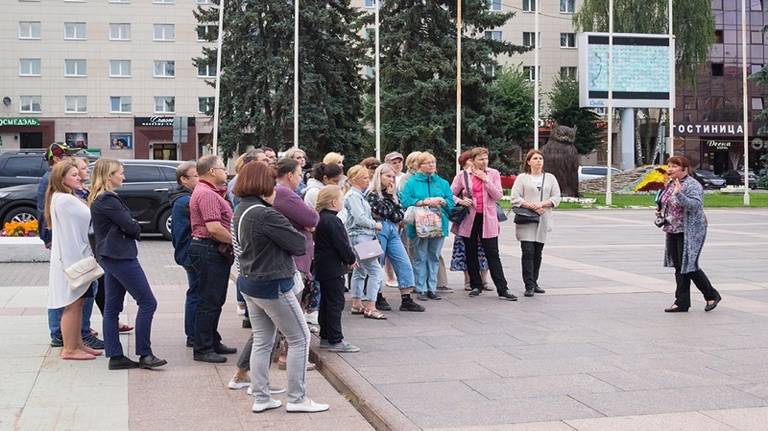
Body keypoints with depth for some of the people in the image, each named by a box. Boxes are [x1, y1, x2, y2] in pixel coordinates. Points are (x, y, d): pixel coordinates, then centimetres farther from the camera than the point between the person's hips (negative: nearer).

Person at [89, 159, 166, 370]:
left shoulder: (99, 199, 15)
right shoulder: (108, 200, -17)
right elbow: (131, 226, -17)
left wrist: (132, 229, -2)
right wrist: (135, 229, 3)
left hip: (110, 256, 11)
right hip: (120, 256, -11)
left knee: (112, 307, 9)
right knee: (147, 303, -6)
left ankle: (115, 356, 13)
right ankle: (144, 354, -3)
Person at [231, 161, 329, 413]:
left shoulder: (240, 211, 6)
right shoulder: (267, 215, -24)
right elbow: (300, 244, -20)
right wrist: (302, 238, 3)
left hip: (249, 282, 9)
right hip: (272, 285, -9)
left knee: (262, 342, 15)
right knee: (300, 338, 4)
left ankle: (260, 398, 19)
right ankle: (296, 399, 8)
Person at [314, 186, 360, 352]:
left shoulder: (321, 218, 12)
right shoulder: (332, 221, -20)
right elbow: (342, 245, -20)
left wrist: (349, 257, 14)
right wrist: (352, 259, -4)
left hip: (322, 268, 10)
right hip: (333, 269, -10)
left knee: (326, 302, 15)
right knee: (336, 303, -5)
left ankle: (325, 337, 22)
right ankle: (335, 340, -2)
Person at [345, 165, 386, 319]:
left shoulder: (359, 195, 17)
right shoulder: (353, 195, -13)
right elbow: (360, 218, -21)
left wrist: (373, 227, 8)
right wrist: (375, 225, -7)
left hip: (364, 237, 11)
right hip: (359, 236, -11)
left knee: (360, 271, 16)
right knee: (376, 271, -12)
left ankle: (356, 304, 24)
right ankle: (370, 308, -11)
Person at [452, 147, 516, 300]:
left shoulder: (493, 174, 3)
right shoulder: (463, 175, 1)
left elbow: (498, 196, -5)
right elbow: (450, 194, 6)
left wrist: (486, 180, -11)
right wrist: (460, 201, -13)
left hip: (488, 219, -1)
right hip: (469, 219, 1)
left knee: (493, 255, -3)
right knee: (471, 255, 9)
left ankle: (502, 289, -2)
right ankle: (476, 286, 21)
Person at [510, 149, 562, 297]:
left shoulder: (550, 178, 12)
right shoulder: (522, 178, 4)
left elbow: (556, 197, 4)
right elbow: (515, 198, -5)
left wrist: (542, 204, -12)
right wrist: (532, 206, -14)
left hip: (543, 221, 3)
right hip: (526, 220, -3)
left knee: (537, 253, 7)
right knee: (528, 252, -10)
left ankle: (534, 283, 17)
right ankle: (529, 285, -9)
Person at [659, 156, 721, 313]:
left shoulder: (692, 185, -15)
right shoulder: (671, 184, 12)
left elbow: (696, 205, -29)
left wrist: (679, 194, -39)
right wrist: (661, 212, 9)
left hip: (690, 233, -9)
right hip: (673, 232, 9)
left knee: (689, 266, -7)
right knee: (679, 267, 9)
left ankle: (712, 295, 13)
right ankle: (682, 303, 14)